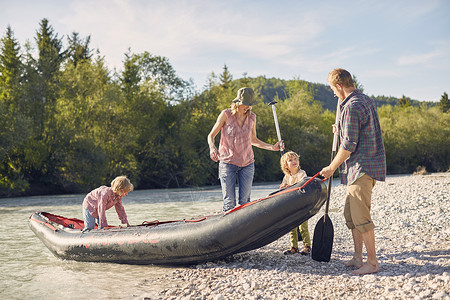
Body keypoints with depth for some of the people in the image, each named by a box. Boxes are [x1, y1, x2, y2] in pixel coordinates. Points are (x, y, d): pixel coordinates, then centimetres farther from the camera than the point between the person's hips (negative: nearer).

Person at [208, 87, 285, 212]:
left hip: (247, 163, 3)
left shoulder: (252, 117, 6)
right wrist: (212, 147, -22)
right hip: (227, 162, -3)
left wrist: (272, 147, 10)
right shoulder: (226, 114, -5)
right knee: (229, 202, -8)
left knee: (244, 201, -1)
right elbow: (211, 135, -1)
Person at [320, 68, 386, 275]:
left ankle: (372, 262, 0)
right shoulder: (367, 101, 15)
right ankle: (358, 257, 20)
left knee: (360, 216, -7)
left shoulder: (351, 107, -17)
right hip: (360, 168, 11)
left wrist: (331, 168, -9)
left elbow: (349, 146, -18)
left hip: (362, 168, -11)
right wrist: (342, 130, 27)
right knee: (350, 212, 14)